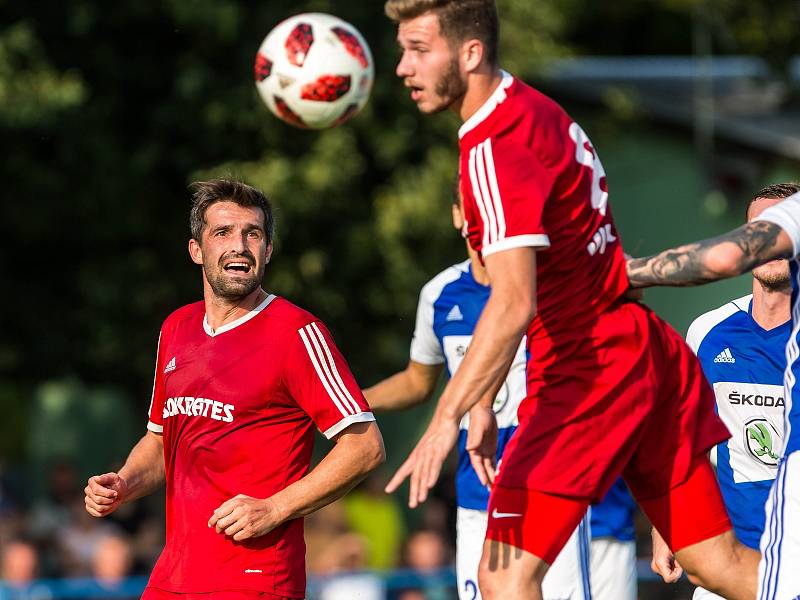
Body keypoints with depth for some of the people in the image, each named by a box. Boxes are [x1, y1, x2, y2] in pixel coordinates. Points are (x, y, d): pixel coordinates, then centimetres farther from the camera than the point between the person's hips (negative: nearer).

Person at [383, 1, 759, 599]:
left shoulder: (494, 148, -18)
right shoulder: (536, 110, 11)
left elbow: (515, 303, -30)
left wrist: (447, 419, -36)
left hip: (588, 372, -10)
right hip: (650, 355, 10)